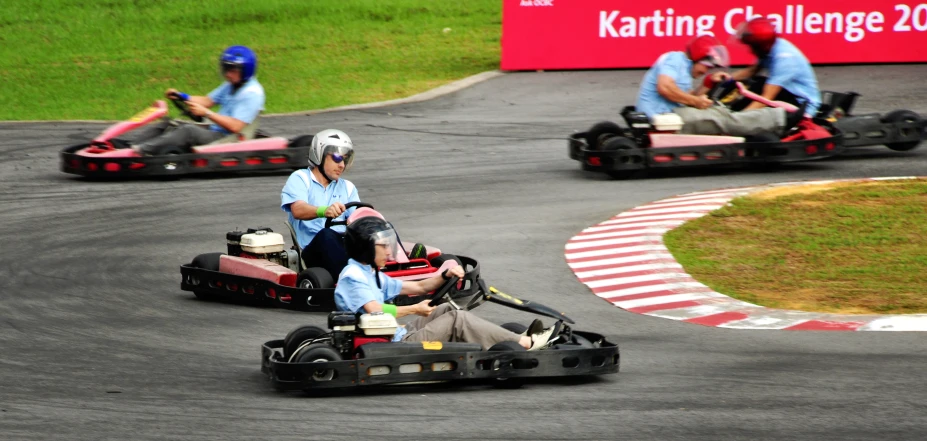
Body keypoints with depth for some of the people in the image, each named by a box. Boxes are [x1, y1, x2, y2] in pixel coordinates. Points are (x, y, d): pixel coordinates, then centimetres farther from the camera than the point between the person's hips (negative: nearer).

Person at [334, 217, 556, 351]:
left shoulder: (372, 275, 21)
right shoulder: (353, 277, -11)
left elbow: (418, 287, 24)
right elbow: (376, 311, -26)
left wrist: (445, 276, 7)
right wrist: (414, 309, -14)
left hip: (397, 337, 10)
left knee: (447, 310, 8)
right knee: (456, 319, -10)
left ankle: (515, 339, 1)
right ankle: (525, 343, -9)